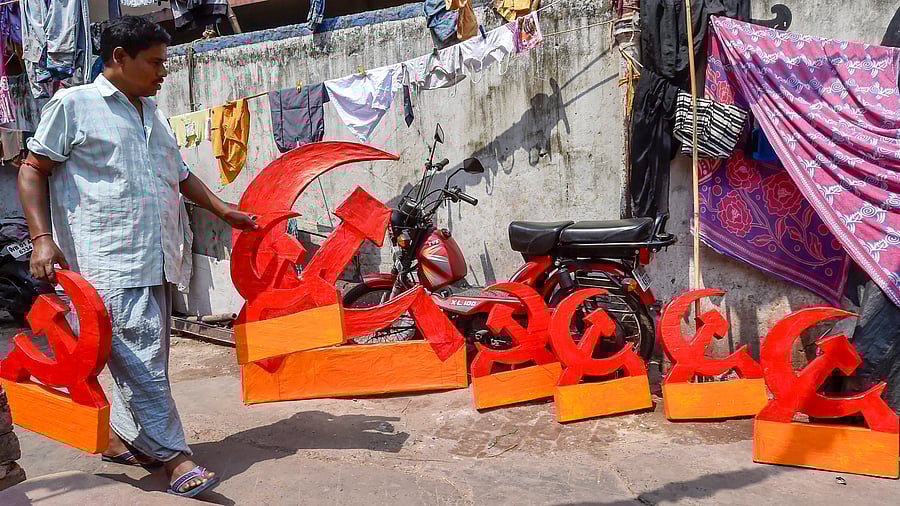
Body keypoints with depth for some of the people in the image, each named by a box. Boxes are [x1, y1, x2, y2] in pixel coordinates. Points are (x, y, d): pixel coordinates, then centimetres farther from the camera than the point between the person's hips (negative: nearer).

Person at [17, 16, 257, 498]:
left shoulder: (152, 114, 23)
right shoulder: (73, 104, 1)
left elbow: (179, 174, 32)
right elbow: (32, 170, 0)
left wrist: (225, 211, 25)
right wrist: (42, 237, -11)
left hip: (157, 259, 8)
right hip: (109, 260, -7)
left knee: (146, 357, 11)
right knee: (139, 356, -12)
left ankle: (120, 438, 26)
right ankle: (173, 457, -9)